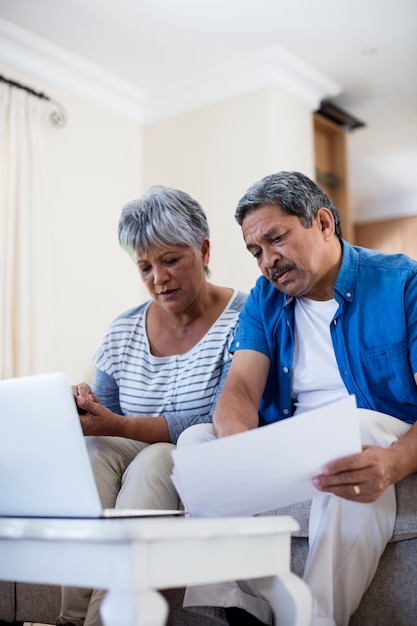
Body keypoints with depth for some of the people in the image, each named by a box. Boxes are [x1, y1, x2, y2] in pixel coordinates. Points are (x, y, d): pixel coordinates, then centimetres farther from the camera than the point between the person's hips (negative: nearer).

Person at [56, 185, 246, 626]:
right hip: (137, 456, 5)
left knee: (152, 462, -32)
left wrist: (118, 426, -27)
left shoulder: (243, 319, -10)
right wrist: (86, 410, -18)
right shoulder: (123, 331, 7)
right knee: (91, 451, -25)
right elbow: (106, 419, 9)